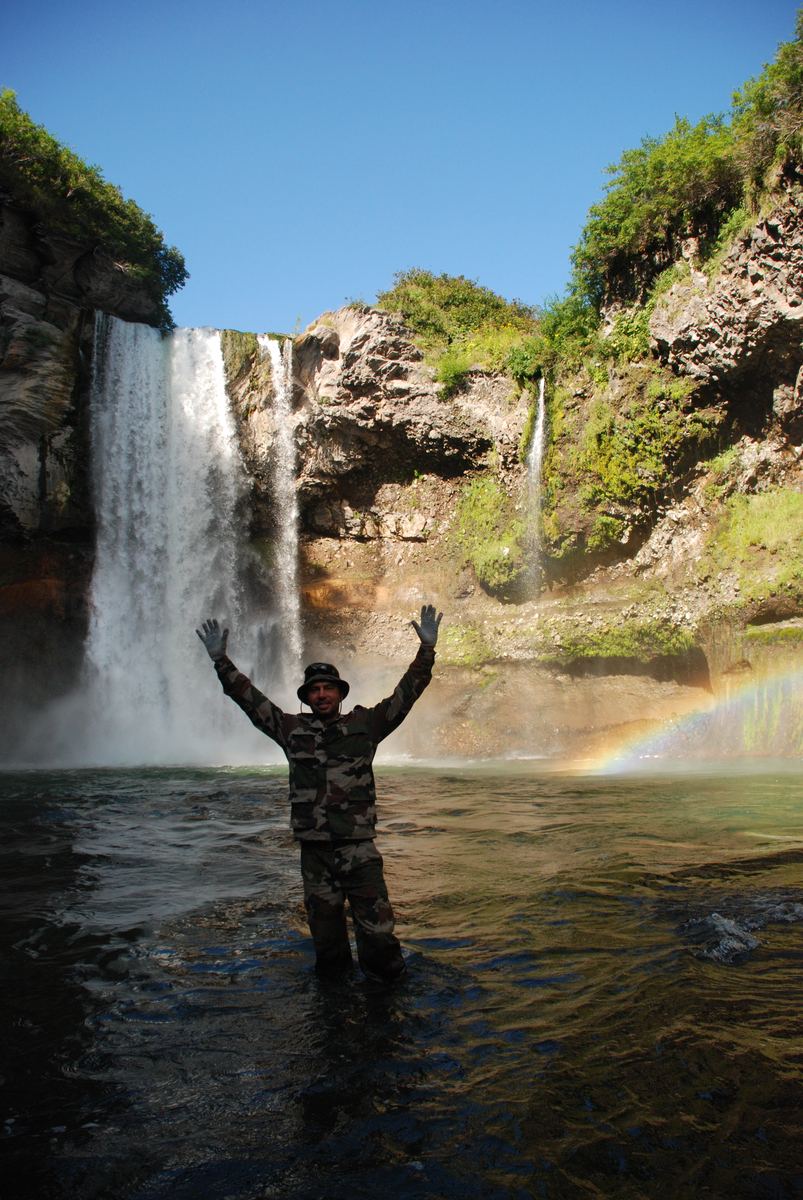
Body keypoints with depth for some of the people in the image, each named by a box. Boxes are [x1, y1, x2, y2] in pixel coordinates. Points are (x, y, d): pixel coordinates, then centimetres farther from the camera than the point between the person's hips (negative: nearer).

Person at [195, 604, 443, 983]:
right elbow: (249, 698, 8)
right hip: (314, 851, 2)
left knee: (378, 935, -6)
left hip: (359, 849, -2)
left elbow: (406, 692, 1)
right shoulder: (293, 729, 8)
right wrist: (221, 661, 3)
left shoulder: (364, 724, 5)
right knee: (327, 940, 12)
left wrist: (427, 648, -7)